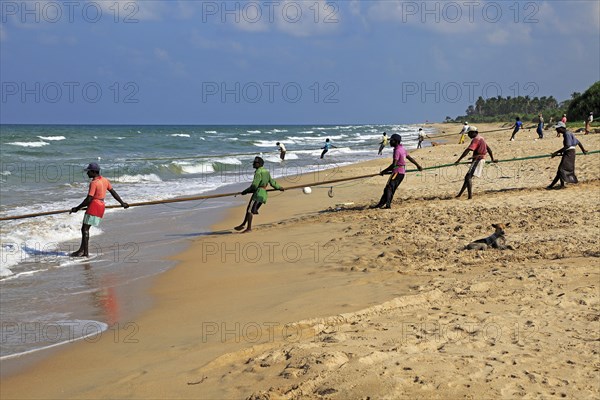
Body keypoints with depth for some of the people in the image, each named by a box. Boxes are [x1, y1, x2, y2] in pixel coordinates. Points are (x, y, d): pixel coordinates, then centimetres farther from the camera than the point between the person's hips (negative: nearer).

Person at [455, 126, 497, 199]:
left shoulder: (476, 139, -13)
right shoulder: (481, 139, 18)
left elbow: (467, 150, -22)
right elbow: (489, 149, 26)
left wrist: (459, 160, -25)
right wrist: (492, 159, 33)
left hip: (477, 160, -10)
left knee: (468, 177, -18)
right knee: (467, 177, 14)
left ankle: (470, 196, -28)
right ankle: (460, 194, 19)